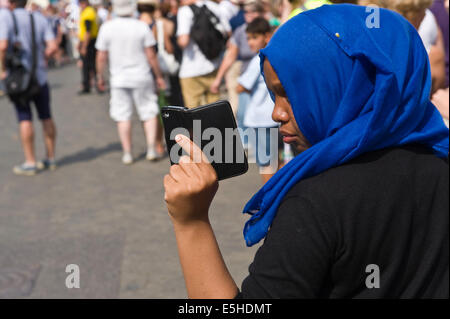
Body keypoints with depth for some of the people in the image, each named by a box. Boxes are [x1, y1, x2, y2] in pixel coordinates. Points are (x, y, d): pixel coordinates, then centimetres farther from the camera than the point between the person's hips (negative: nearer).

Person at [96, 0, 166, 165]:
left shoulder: (106, 28, -7)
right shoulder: (141, 26, -9)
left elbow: (101, 57, -4)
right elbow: (151, 55, -7)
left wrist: (100, 77, 11)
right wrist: (159, 76, 3)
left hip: (119, 79, 1)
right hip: (141, 77, 0)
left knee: (123, 117, 8)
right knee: (149, 113, 11)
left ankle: (127, 153, 10)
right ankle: (151, 149, 2)